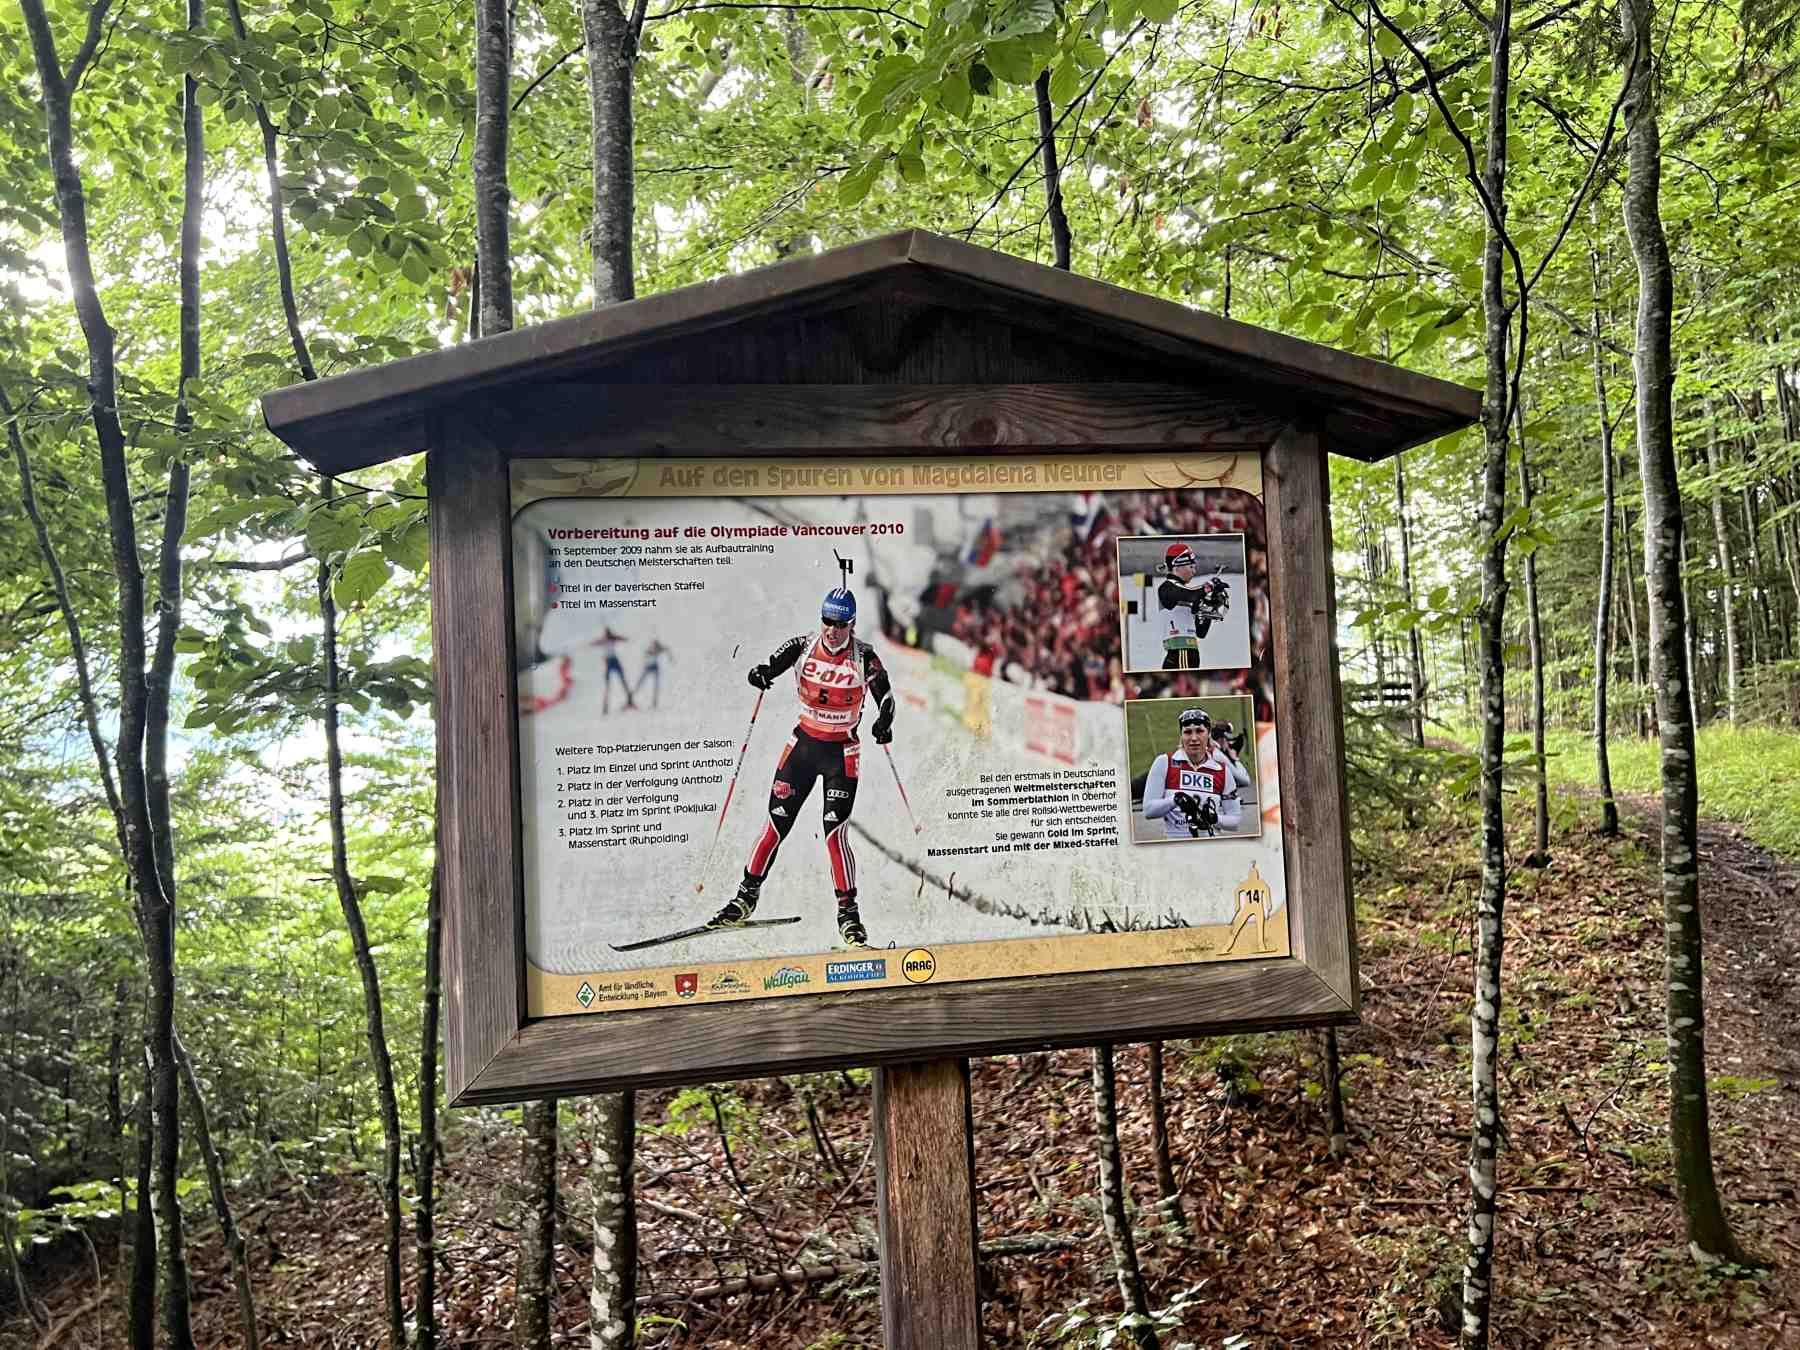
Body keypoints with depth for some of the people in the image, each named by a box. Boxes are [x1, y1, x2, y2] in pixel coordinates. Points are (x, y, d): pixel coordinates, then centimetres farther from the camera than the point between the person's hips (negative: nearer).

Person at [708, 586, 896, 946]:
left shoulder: (864, 657, -11)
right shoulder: (804, 646, -5)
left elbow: (885, 696, -8)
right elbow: (771, 666, -7)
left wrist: (884, 723, -29)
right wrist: (760, 673, -31)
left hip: (842, 752, -2)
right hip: (803, 743, 2)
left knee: (835, 831, -10)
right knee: (776, 823, 4)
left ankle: (848, 911, 3)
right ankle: (747, 895, 19)